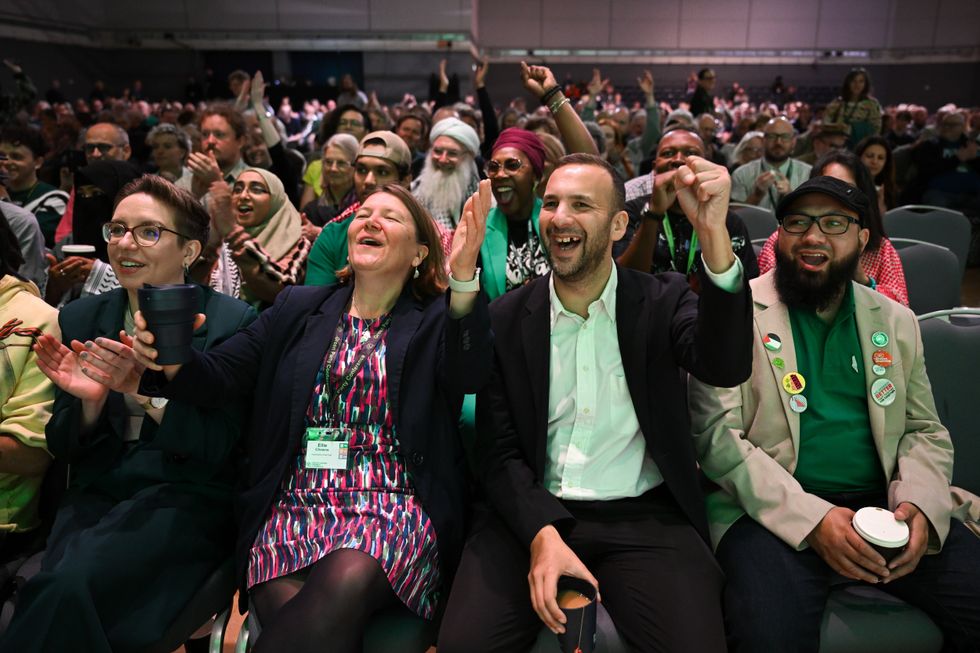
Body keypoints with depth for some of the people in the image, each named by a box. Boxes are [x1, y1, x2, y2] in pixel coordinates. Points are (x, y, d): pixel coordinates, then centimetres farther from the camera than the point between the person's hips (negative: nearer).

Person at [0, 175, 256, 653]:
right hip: (95, 496, 4)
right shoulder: (80, 319, 8)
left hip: (185, 500, -3)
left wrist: (146, 389, -22)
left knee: (70, 585, -27)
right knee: (62, 590, -27)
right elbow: (62, 448, 9)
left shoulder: (230, 322, -5)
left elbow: (220, 448, -8)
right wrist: (90, 401, -13)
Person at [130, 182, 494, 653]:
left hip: (392, 505, -1)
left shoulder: (434, 322, 7)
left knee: (346, 581, -33)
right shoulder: (296, 309, 16)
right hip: (296, 503, 2)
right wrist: (172, 361, -15)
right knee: (288, 609, -29)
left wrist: (463, 279, -30)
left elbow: (469, 376, -15)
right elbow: (219, 377, 8)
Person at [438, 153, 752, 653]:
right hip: (532, 513, 1)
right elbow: (499, 451, 0)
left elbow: (726, 367, -20)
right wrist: (542, 534, -18)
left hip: (645, 517, 0)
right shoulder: (506, 317, 4)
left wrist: (713, 233, -33)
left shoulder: (663, 301, 2)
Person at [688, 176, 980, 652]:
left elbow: (926, 432, 15)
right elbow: (716, 434, -9)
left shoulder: (896, 321, 14)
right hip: (773, 507, -5)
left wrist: (920, 505, -6)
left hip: (881, 502, 5)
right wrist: (811, 518, -18)